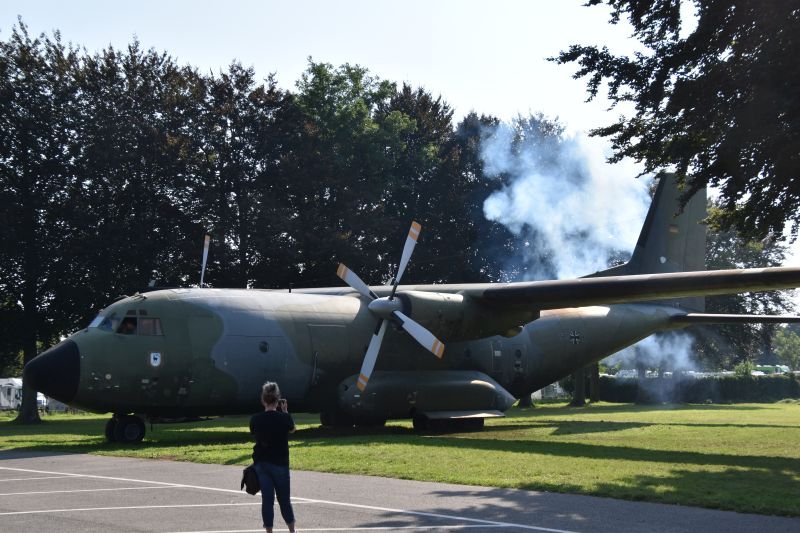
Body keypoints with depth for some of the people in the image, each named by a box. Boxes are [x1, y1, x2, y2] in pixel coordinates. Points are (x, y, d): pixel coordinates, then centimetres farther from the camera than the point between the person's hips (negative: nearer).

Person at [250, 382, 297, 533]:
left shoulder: (255, 419, -7)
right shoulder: (284, 418, -10)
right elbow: (292, 429, 10)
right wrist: (285, 412, 14)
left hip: (261, 463, 1)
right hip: (280, 463, -1)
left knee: (267, 499, 4)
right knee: (284, 499, 12)